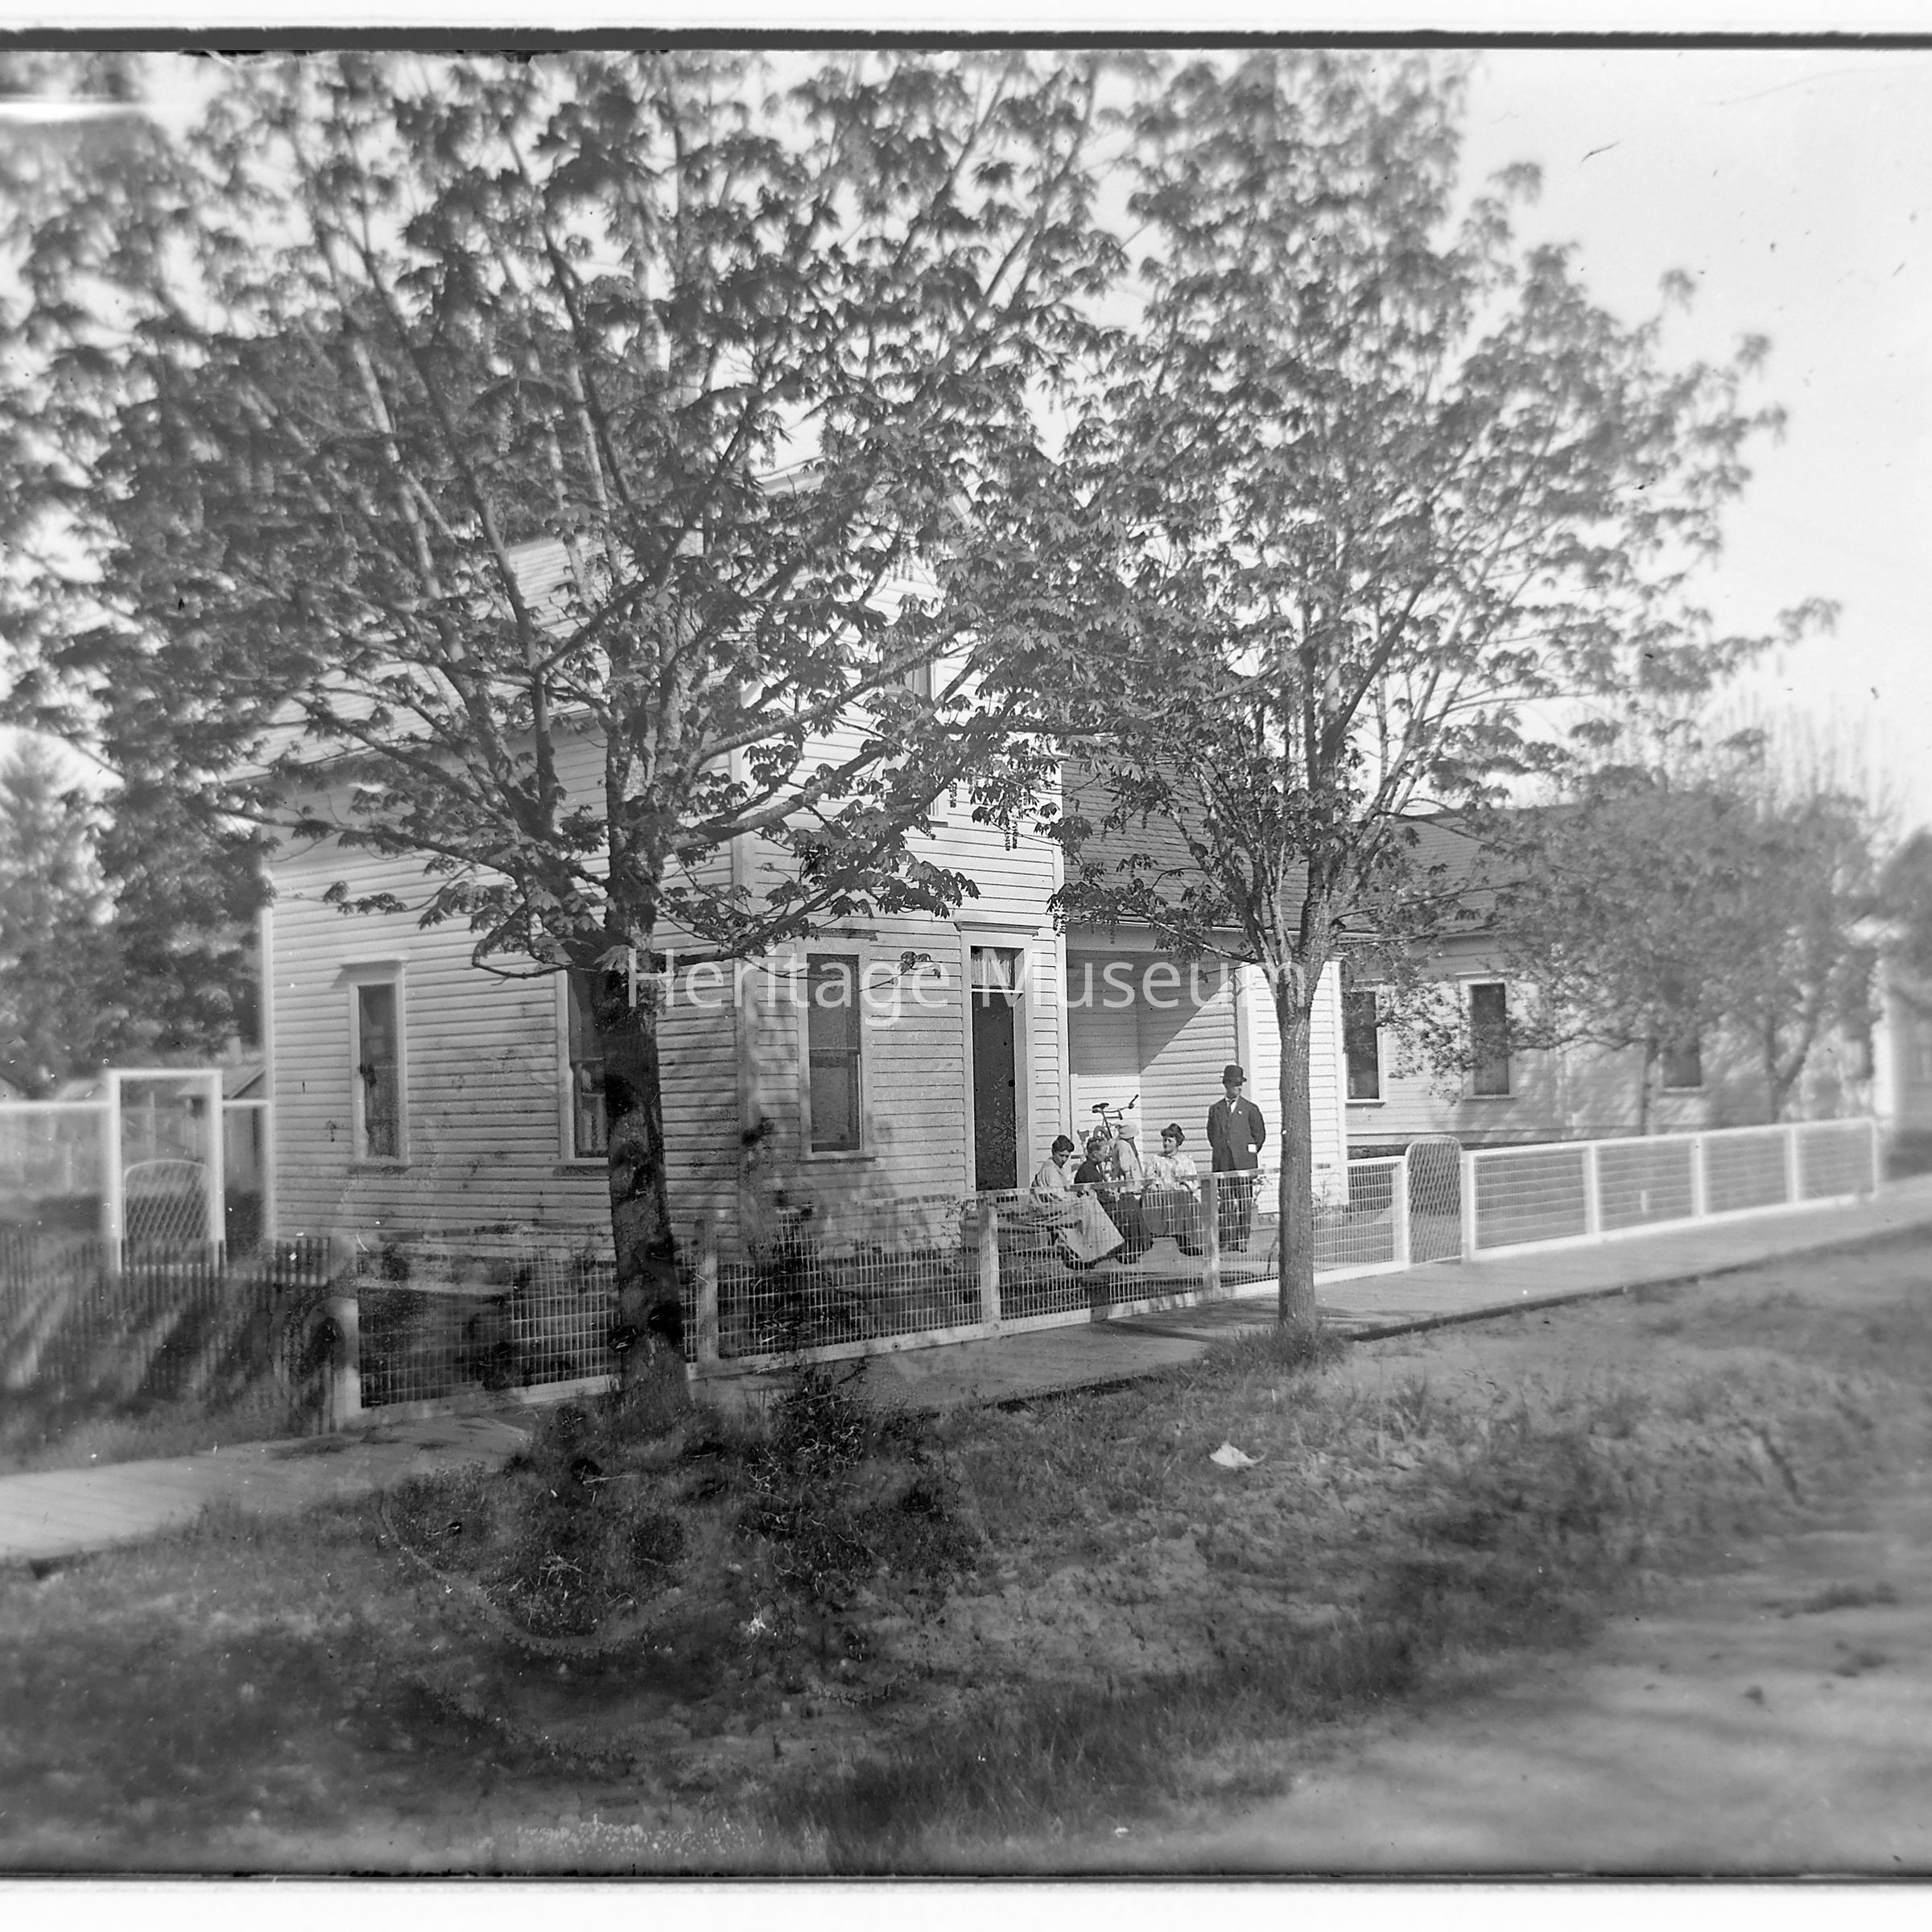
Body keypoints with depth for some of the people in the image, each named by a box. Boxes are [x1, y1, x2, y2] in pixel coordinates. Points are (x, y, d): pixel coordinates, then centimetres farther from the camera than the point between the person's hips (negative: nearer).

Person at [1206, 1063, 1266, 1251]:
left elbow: (1260, 1134, 9)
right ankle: (1225, 1241, 0)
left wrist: (1249, 1154, 6)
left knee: (1245, 1203, -2)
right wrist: (1219, 1152, 10)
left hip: (1244, 1164, -1)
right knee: (1225, 1204, -2)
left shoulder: (1250, 1109, 7)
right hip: (1222, 1164, 1)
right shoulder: (1215, 1110, 12)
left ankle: (1243, 1240, 2)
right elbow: (1211, 1134, 18)